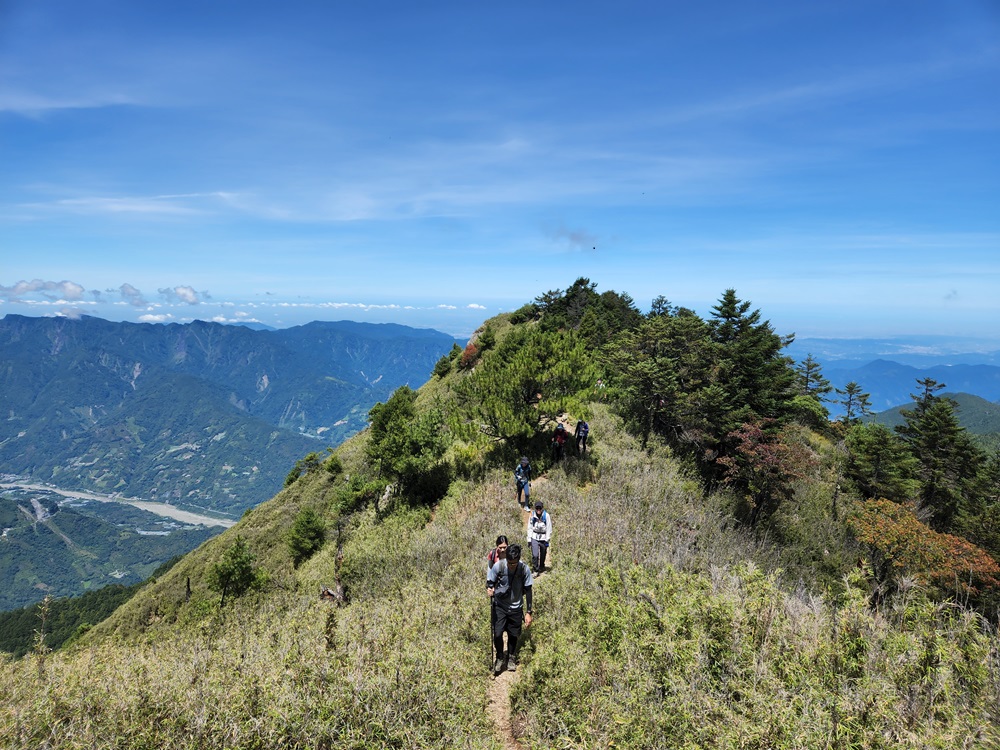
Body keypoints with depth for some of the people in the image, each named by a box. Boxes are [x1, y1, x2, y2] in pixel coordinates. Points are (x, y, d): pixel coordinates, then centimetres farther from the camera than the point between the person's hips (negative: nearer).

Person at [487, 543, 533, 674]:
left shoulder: (524, 569, -17)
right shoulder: (498, 566, -19)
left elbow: (528, 591, -8)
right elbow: (490, 582, -5)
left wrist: (528, 612, -7)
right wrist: (489, 589, -29)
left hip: (516, 607, 1)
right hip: (499, 606, -1)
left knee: (514, 635, 10)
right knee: (497, 633, -9)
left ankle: (511, 658, 38)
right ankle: (500, 658, 19)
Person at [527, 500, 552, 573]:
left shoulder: (546, 516, -9)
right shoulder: (532, 516, -2)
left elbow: (549, 529, -4)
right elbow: (530, 528, 6)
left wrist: (547, 539, -6)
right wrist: (529, 539, 3)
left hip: (543, 538, 0)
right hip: (534, 538, 0)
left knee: (543, 554, 11)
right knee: (535, 555, -12)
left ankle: (541, 567, 33)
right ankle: (535, 570, -3)